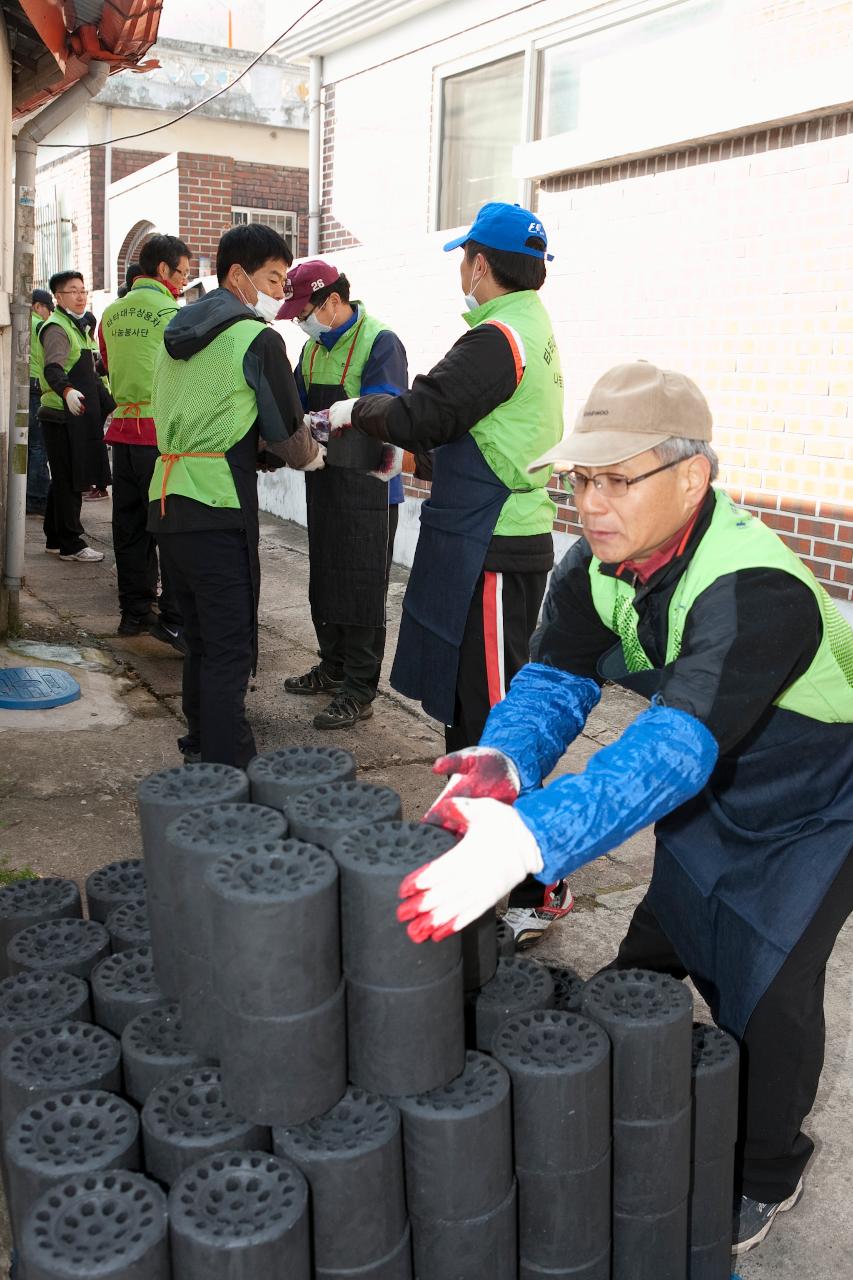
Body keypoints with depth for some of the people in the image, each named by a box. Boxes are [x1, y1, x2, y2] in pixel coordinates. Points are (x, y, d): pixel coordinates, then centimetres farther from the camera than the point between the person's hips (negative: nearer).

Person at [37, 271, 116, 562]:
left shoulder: (78, 327, 21)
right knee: (69, 482, -6)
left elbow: (89, 375, 28)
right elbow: (53, 369, -27)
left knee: (65, 482, 15)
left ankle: (56, 539, 23)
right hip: (62, 416, -10)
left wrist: (110, 405, 26)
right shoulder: (57, 328, -11)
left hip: (78, 416, 10)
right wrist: (67, 391, -46)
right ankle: (70, 545, 0)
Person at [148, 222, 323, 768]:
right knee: (231, 646, -4)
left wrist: (258, 448, 20)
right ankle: (227, 766, -2)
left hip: (167, 498, 8)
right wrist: (314, 454, 19)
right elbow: (288, 432, -2)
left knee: (202, 638, 18)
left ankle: (200, 746, 30)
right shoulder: (257, 339, -7)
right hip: (218, 506, -8)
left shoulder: (177, 332, 16)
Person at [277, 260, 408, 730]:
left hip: (366, 486, -8)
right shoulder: (314, 347, 12)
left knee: (362, 590, -1)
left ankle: (359, 691, 8)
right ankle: (334, 667, 33)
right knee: (325, 581, 17)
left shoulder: (380, 342, -13)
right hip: (323, 481, 8)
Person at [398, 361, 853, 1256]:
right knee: (659, 947, 11)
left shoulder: (756, 592, -42)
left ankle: (765, 1175, 21)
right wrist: (499, 765, -47)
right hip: (719, 790, 6)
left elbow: (674, 749, -53)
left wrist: (526, 841, -66)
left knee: (767, 987, -9)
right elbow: (552, 683, -23)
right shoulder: (595, 567, -18)